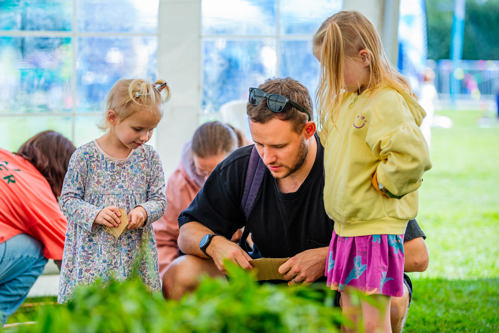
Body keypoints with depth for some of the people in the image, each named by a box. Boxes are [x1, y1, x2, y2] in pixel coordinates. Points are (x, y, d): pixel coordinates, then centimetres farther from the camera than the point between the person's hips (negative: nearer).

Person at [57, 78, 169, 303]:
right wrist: (95, 215, -18)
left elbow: (159, 200, 7)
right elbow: (68, 200, -2)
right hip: (92, 253, -2)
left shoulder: (149, 157, 4)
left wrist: (144, 211, -15)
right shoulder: (85, 156, -5)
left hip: (136, 257, 2)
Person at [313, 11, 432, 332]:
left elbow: (413, 156, -31)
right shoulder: (347, 99, 12)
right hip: (347, 225, 9)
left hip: (378, 226, -9)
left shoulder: (386, 102, -17)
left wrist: (382, 183, -16)